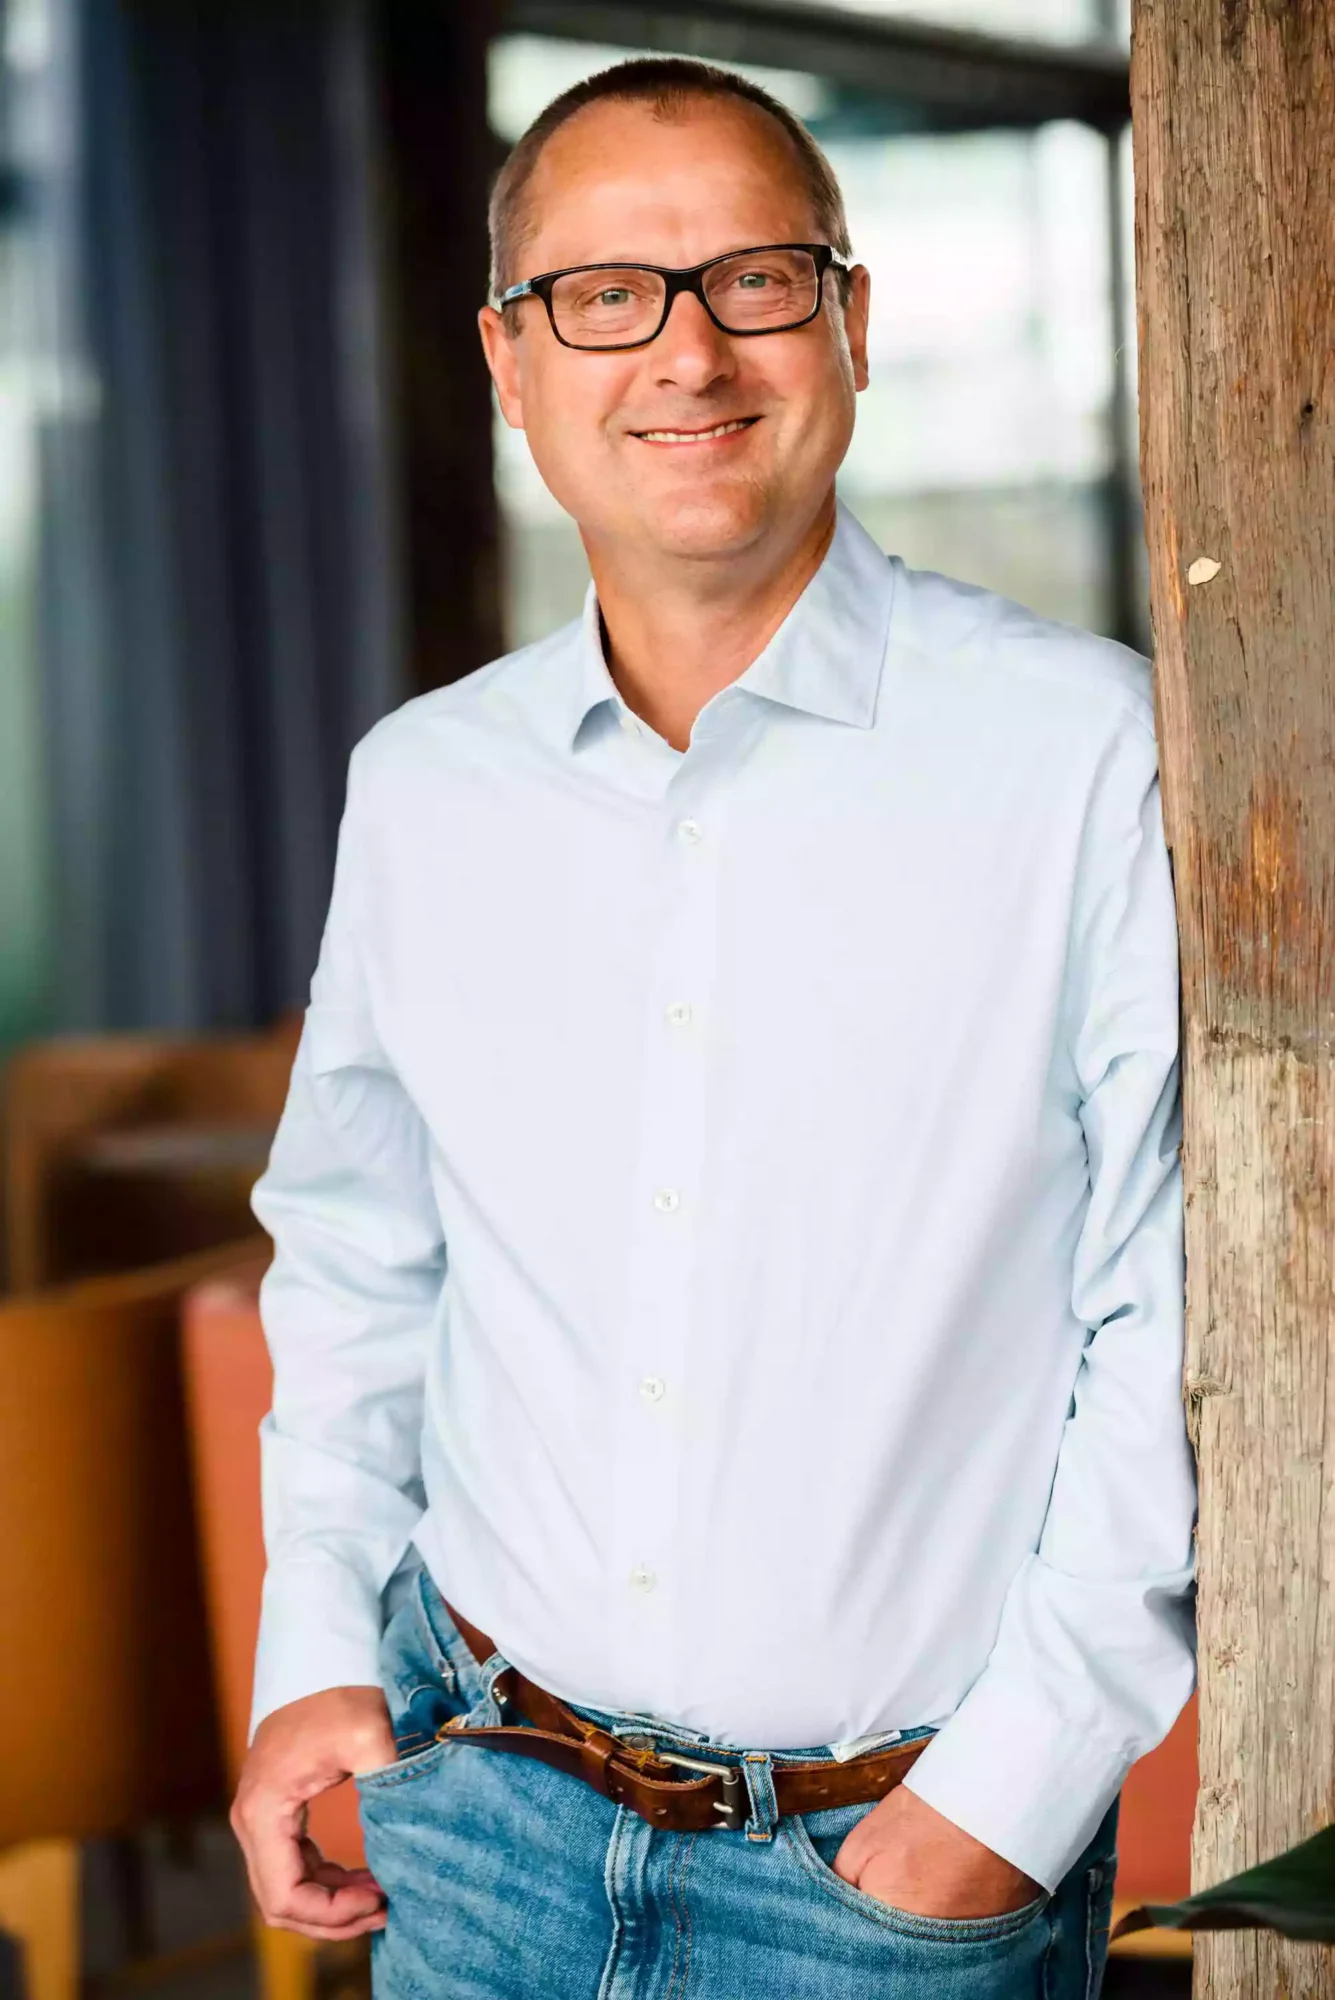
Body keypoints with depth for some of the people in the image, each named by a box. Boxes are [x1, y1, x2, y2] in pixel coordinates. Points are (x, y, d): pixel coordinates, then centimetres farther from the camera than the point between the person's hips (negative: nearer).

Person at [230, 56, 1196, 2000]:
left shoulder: (1090, 750, -10)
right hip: (481, 1810, 4)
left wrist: (1018, 1782, -12)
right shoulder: (422, 785, 5)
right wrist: (319, 1642, 6)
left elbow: (1189, 1311, -10)